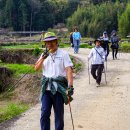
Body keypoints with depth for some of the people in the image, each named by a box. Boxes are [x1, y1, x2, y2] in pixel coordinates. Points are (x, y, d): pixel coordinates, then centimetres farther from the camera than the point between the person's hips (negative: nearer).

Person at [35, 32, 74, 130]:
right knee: (44, 113, -2)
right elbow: (37, 68, 5)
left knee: (59, 114, 5)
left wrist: (70, 86, -20)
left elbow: (69, 70, -9)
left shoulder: (63, 54, 0)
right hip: (46, 88, 3)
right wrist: (43, 58, -11)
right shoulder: (44, 55, 15)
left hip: (59, 88, -3)